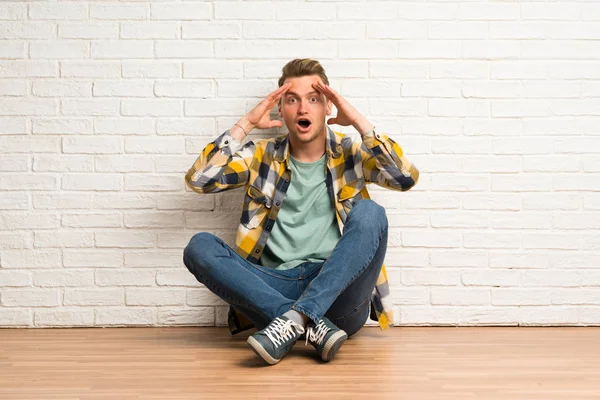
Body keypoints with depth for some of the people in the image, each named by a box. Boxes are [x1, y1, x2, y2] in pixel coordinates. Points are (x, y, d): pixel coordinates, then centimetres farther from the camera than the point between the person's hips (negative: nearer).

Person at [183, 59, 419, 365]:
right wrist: (245, 125, -2)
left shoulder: (351, 154, 10)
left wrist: (359, 122, -8)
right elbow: (198, 179, 0)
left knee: (369, 212, -25)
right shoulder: (262, 156, 13)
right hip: (273, 289, 2)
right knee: (199, 246, -21)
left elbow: (406, 178, -8)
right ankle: (311, 324, -32)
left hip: (338, 292, -1)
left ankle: (293, 319, -35)